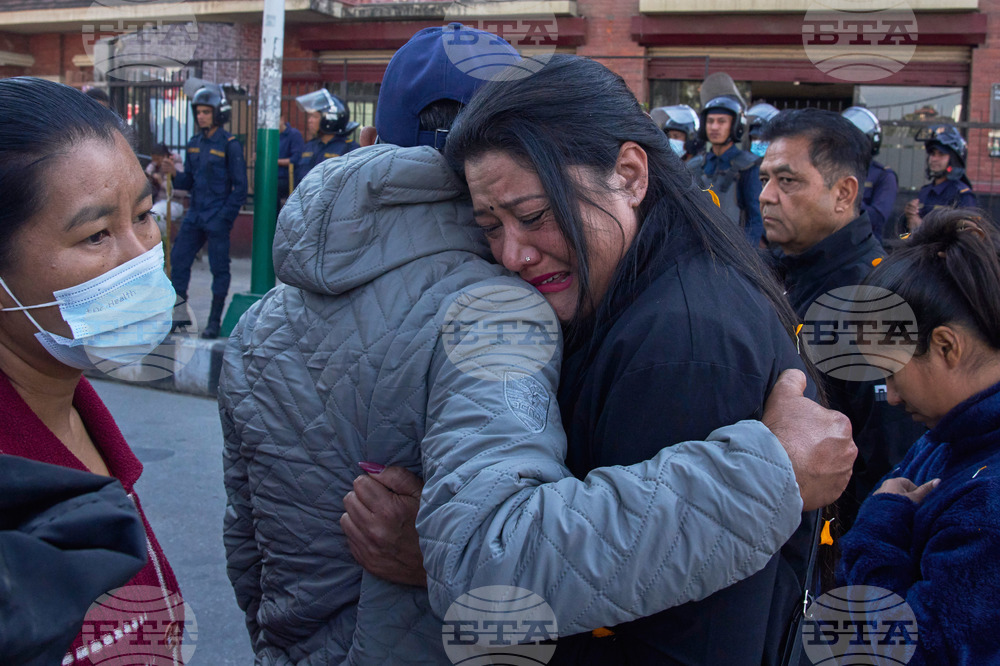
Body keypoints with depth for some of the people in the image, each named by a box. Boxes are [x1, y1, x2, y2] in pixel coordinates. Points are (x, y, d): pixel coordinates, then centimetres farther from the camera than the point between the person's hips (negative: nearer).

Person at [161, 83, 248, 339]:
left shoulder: (230, 145, -7)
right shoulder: (194, 144, 12)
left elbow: (240, 187, -8)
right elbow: (189, 182, 15)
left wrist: (225, 217, -14)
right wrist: (174, 173, -6)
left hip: (217, 218, -7)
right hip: (194, 215, 7)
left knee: (219, 268, 0)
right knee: (178, 260, 5)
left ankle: (215, 321, 8)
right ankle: (180, 314, 17)